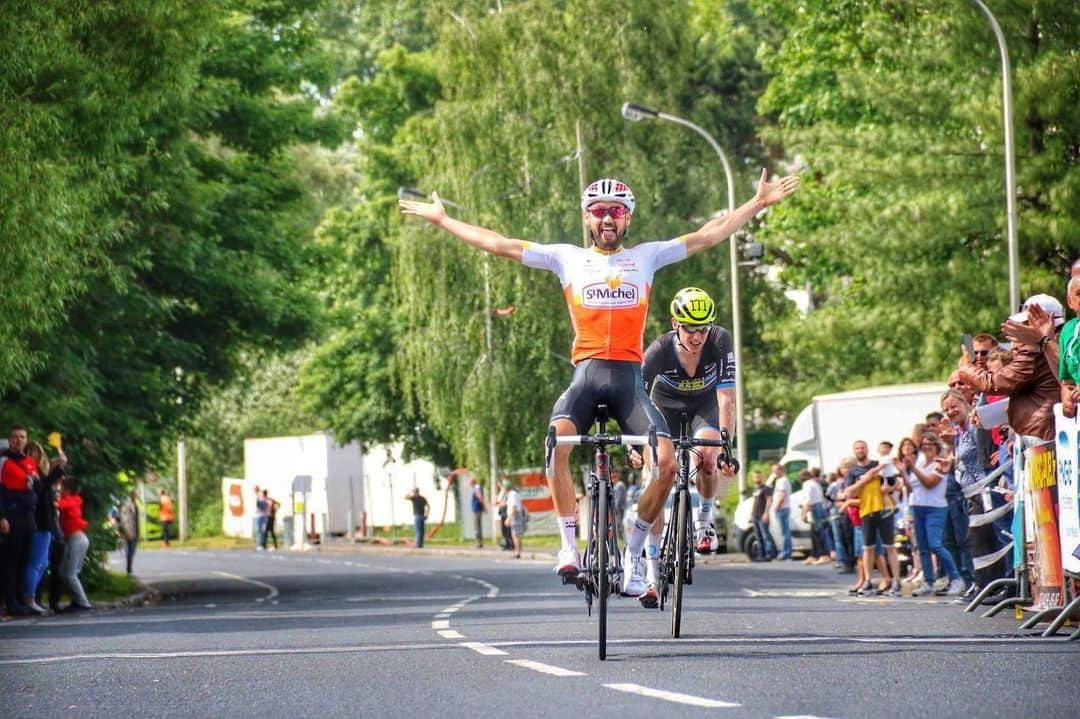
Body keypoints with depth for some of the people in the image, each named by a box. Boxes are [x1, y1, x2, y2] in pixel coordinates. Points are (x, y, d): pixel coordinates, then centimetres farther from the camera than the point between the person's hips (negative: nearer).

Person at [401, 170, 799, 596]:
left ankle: (633, 553, 3)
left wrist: (760, 204, 10)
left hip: (629, 378, 1)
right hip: (585, 375, -1)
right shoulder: (567, 258, 14)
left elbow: (709, 236, 14)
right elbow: (498, 244, 15)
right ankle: (570, 547, -23)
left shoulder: (646, 257, 15)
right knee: (557, 442, -31)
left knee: (666, 461, -17)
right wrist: (441, 219, 14)